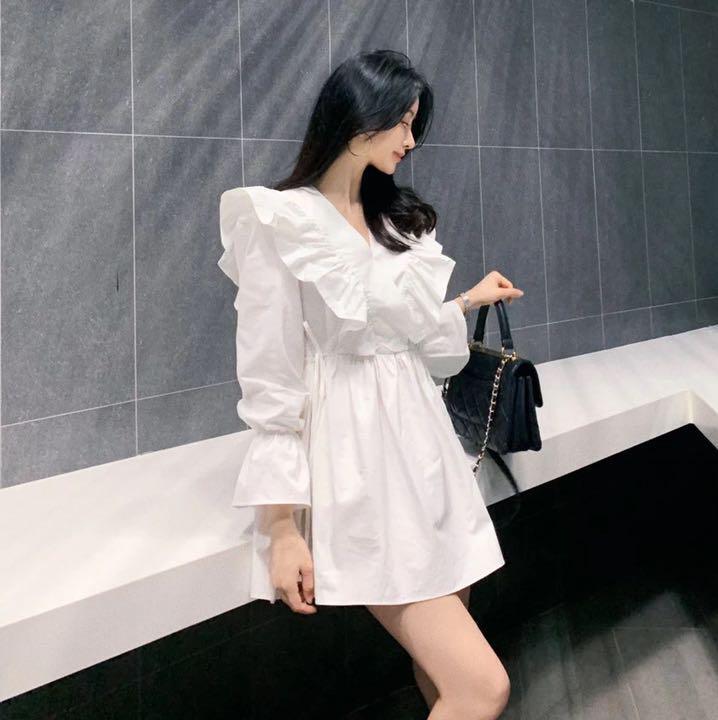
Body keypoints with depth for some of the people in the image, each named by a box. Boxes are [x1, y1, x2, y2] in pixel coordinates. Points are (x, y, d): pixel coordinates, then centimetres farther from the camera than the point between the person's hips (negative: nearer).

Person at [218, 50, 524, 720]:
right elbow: (269, 377, -11)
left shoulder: (401, 221, 14)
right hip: (354, 456, -7)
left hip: (423, 446, 7)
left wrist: (469, 298, 29)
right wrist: (280, 525, -13)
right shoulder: (278, 220, -7)